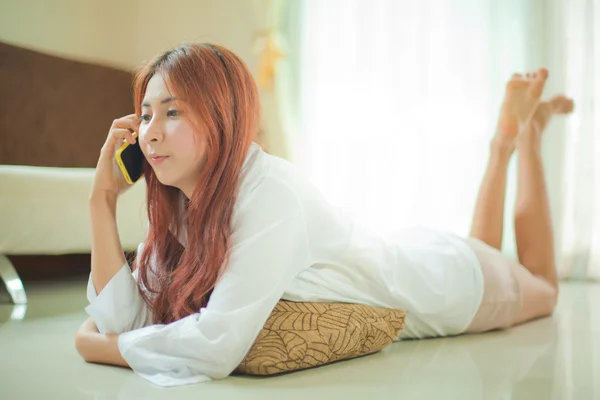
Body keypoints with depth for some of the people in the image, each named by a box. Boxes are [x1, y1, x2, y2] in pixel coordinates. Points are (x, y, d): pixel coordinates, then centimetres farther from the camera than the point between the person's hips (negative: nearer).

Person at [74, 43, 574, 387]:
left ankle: (522, 130, 38)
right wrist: (104, 199, -27)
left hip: (453, 278, -5)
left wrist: (99, 344, -30)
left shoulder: (271, 191, -41)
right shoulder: (177, 205, -18)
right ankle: (504, 143, 42)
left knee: (543, 287, 29)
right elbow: (130, 320, -21)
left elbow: (217, 346, -45)